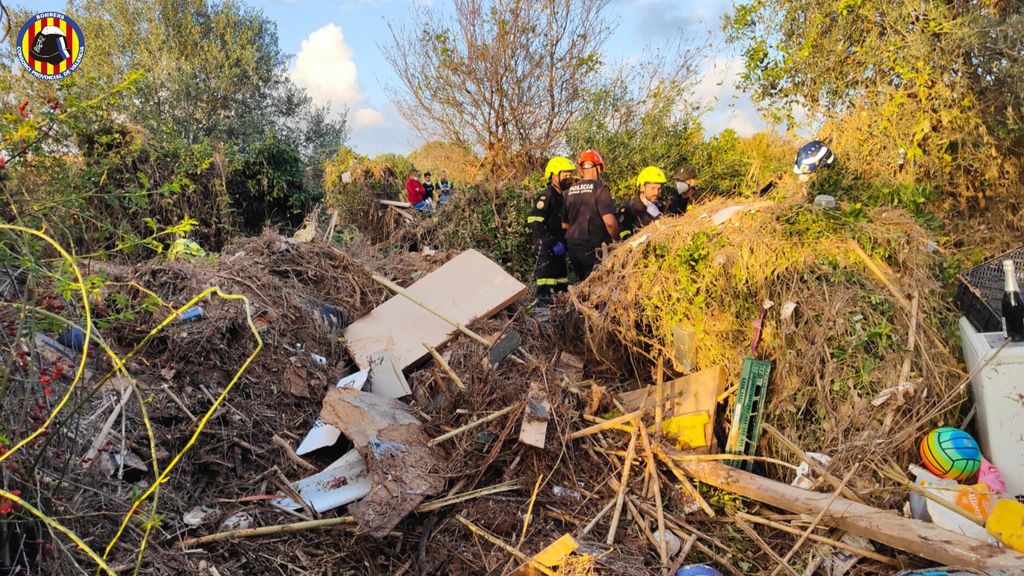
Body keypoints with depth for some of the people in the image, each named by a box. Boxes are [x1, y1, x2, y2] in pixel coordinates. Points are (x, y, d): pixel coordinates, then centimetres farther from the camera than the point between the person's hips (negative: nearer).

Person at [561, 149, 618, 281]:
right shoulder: (600, 188, -10)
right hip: (593, 249, -6)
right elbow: (609, 222, -19)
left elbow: (564, 224, 14)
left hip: (573, 249, 6)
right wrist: (617, 239, -3)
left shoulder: (570, 191, 9)